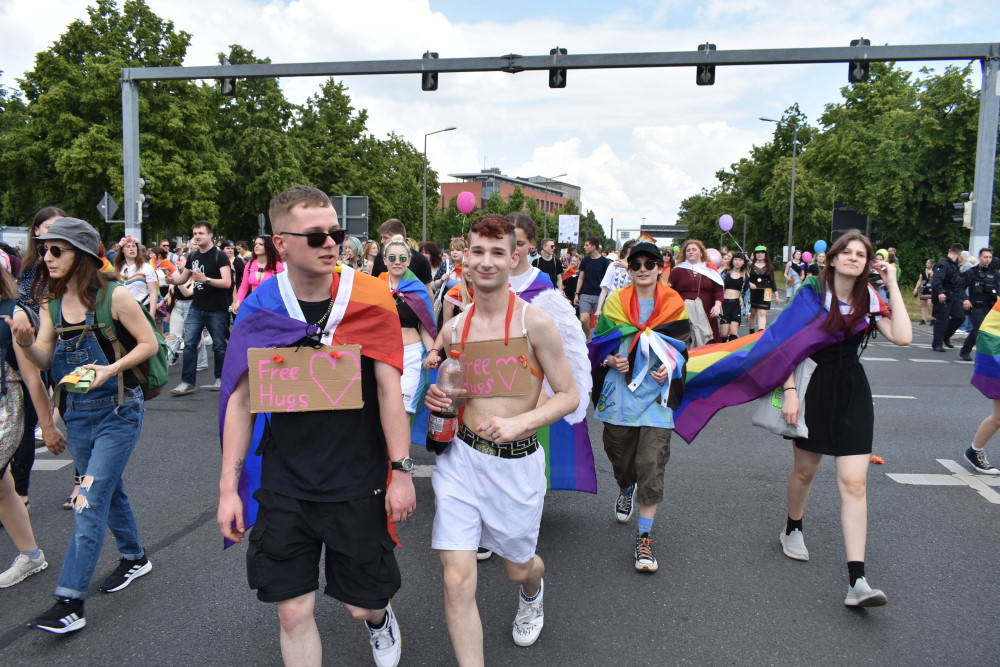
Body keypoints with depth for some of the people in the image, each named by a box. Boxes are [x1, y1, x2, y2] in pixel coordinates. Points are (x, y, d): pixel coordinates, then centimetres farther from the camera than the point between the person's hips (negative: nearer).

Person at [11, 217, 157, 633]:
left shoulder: (114, 297, -13)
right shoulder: (53, 305, 5)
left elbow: (149, 343, -10)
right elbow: (43, 360, 3)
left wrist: (111, 369, -23)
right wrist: (25, 344, -18)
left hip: (117, 411, -6)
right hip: (76, 414, 7)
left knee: (90, 503, -7)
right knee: (108, 491, 20)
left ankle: (70, 602, -1)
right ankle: (134, 558, 40)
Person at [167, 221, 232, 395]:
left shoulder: (219, 256, -9)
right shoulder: (192, 255, 11)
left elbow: (227, 283, -18)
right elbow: (183, 278, 21)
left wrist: (206, 279, -31)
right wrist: (173, 279, -2)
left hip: (216, 310, -6)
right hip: (196, 308, 6)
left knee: (219, 346, 5)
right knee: (189, 344, -1)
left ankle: (220, 379, 21)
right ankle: (188, 382, 2)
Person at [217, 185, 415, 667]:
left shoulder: (368, 298, -9)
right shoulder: (260, 308, -4)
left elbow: (388, 388, -7)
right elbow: (241, 398, 2)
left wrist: (401, 470, -10)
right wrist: (228, 487, 0)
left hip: (357, 481, -1)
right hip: (284, 483, 2)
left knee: (363, 603, 12)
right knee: (293, 612, 7)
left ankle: (380, 616, 48)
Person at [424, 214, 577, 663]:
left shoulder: (533, 322, -12)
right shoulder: (454, 328, 2)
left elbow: (568, 396, -9)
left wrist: (518, 423, -23)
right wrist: (440, 400, -4)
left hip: (515, 463, -2)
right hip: (461, 457, 3)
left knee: (517, 568, 21)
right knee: (457, 579, -5)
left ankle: (532, 593, 59)